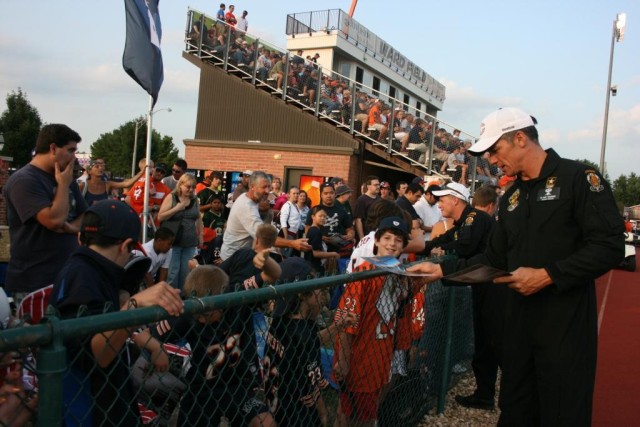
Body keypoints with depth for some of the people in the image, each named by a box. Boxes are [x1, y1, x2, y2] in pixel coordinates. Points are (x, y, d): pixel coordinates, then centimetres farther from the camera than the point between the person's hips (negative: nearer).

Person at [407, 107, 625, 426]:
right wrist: (442, 269, 5)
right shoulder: (511, 197, 13)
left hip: (566, 321, -7)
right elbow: (494, 259, 15)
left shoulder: (578, 178, -10)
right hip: (519, 319, 7)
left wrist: (547, 275, -20)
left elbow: (610, 246, -17)